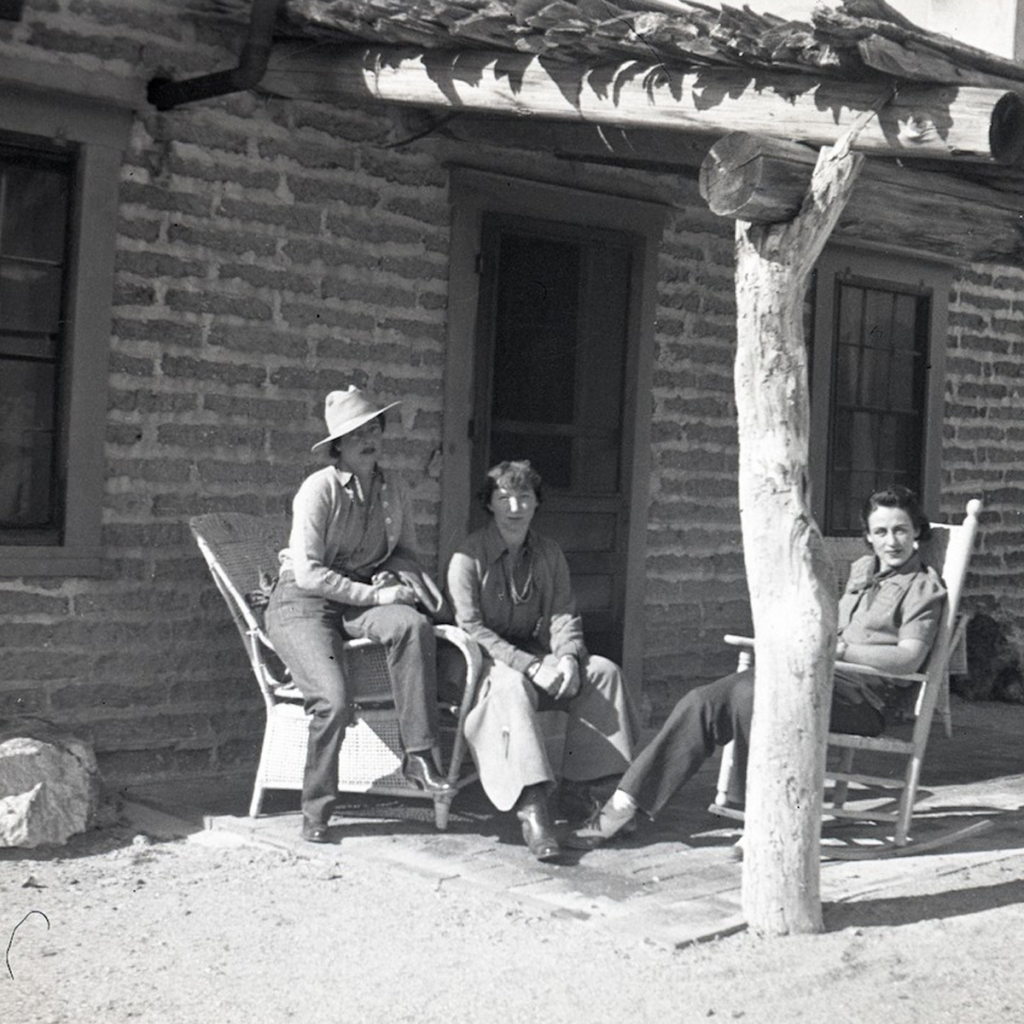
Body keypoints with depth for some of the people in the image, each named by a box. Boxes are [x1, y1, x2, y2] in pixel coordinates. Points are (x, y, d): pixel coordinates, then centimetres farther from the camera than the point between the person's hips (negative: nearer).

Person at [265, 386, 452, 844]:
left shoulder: (393, 486, 5)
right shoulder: (319, 488, -13)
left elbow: (407, 552, 17)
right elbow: (308, 573, -18)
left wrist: (389, 577, -6)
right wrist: (374, 595, -21)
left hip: (362, 596, 4)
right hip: (302, 601, -4)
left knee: (413, 624, -31)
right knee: (334, 700, -27)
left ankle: (418, 755, -27)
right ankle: (315, 814, -7)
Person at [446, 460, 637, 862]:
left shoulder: (549, 554, 10)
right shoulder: (469, 556, -8)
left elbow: (564, 615, 4)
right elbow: (470, 628, -15)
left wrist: (567, 657, -20)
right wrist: (529, 666, -25)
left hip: (538, 655, 6)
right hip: (484, 662, -6)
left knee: (604, 671, -17)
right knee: (512, 686, -38)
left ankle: (577, 787, -14)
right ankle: (532, 808, -47)